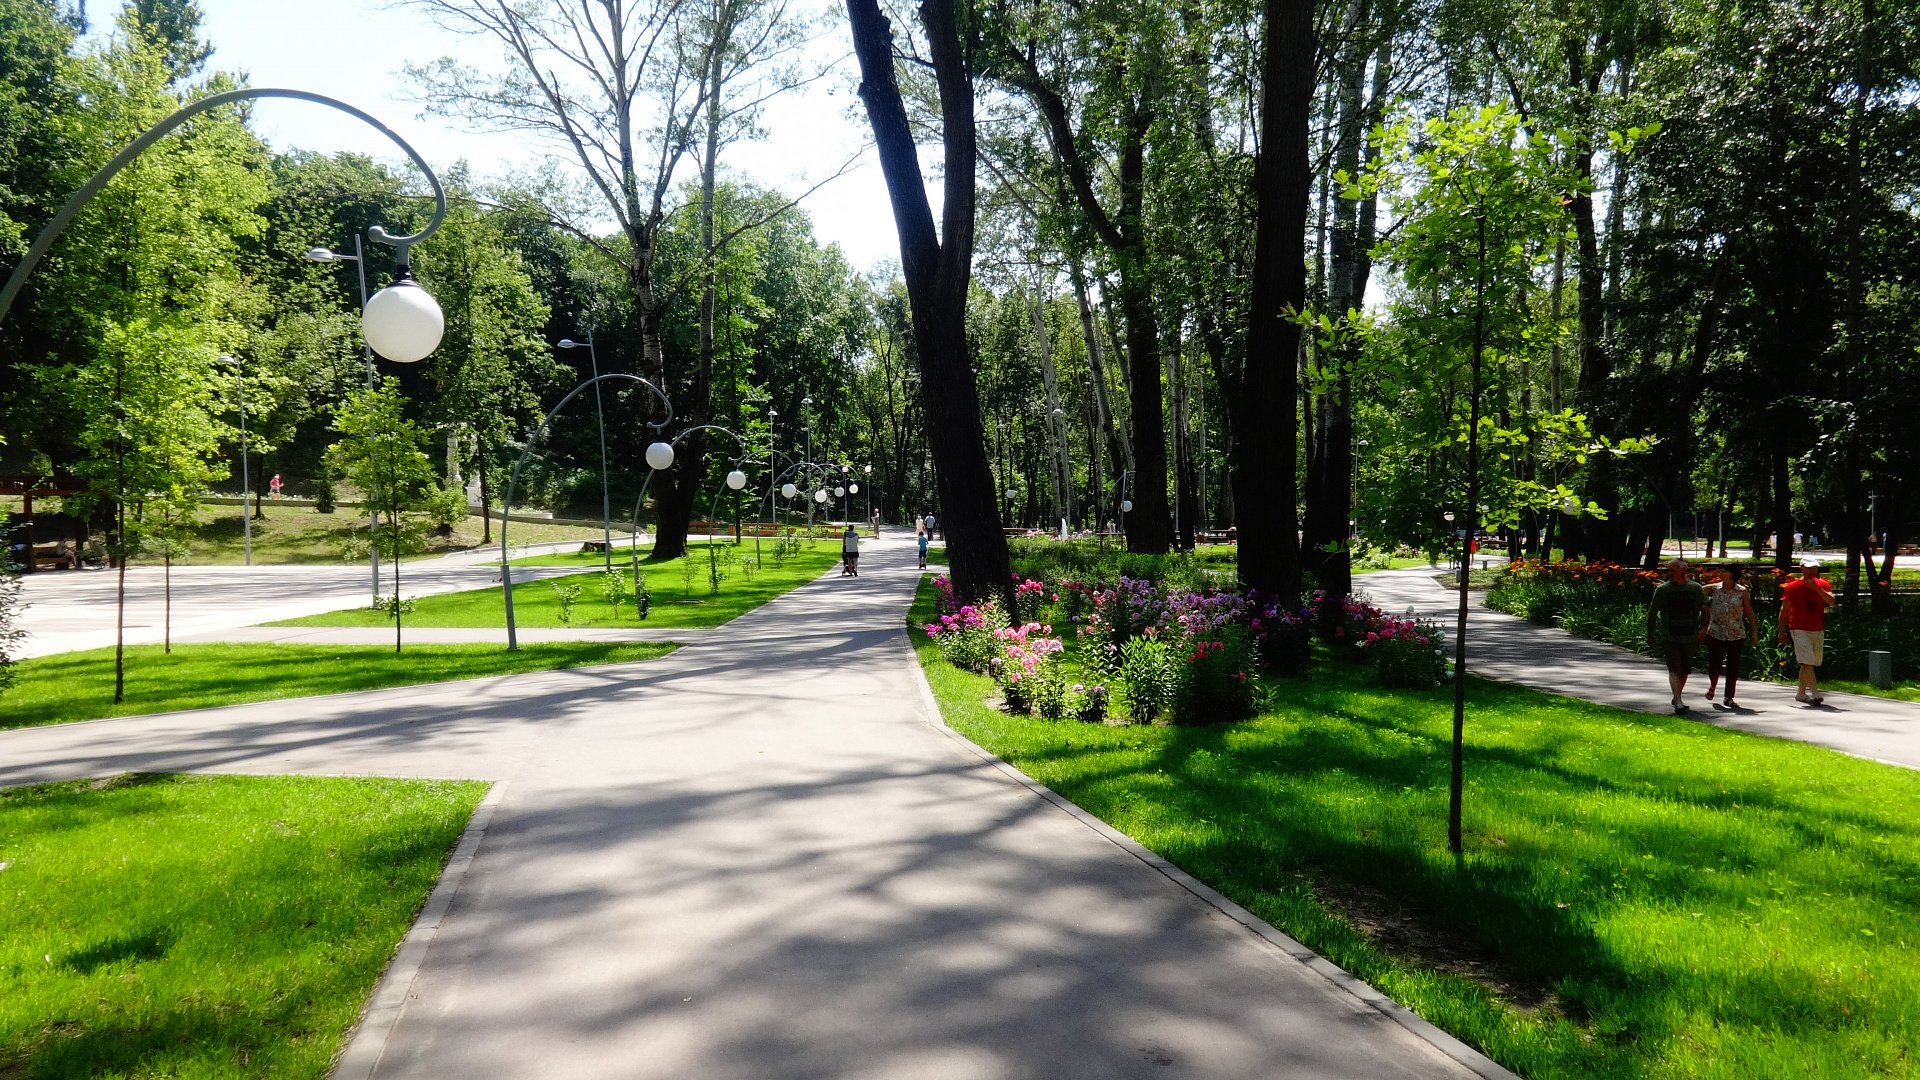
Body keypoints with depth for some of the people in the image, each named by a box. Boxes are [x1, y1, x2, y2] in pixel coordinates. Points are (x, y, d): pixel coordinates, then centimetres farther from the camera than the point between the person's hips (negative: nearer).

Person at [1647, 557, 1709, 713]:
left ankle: (1677, 697, 30)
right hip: (1669, 637, -2)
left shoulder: (1696, 588, 5)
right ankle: (1679, 702, -21)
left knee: (1685, 670, 12)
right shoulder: (1662, 589, 1)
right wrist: (1650, 635, 6)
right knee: (1674, 669, -14)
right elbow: (1652, 613, 6)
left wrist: (1703, 627, -13)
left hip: (1690, 637, 2)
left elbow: (1704, 610, 4)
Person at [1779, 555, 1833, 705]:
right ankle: (1815, 693, -22)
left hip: (1818, 630, 4)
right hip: (1799, 630, -4)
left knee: (1812, 663, 11)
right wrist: (1782, 631, -2)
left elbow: (1831, 601, -9)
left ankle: (1801, 693, 23)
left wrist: (1817, 588, -21)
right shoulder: (1792, 586, -2)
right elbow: (1784, 610, 1)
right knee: (1807, 662, -16)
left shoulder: (1822, 585, 8)